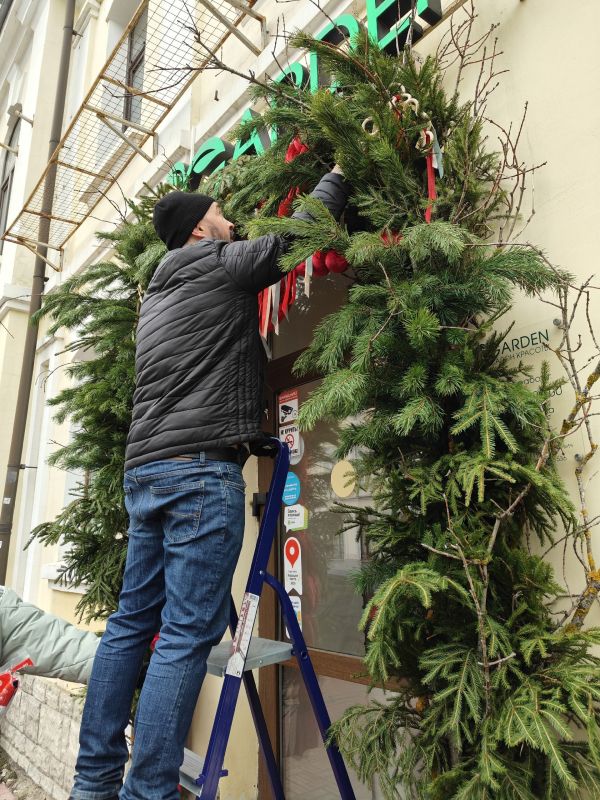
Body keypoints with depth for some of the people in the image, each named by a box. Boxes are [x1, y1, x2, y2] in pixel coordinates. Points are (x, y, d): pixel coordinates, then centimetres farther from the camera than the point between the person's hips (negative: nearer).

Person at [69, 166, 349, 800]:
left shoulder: (158, 293, 24)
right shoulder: (217, 264, 1)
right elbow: (295, 231, 7)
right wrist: (337, 176, 22)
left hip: (144, 469, 9)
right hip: (201, 469, -9)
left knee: (131, 622, 13)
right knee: (187, 634, -5)